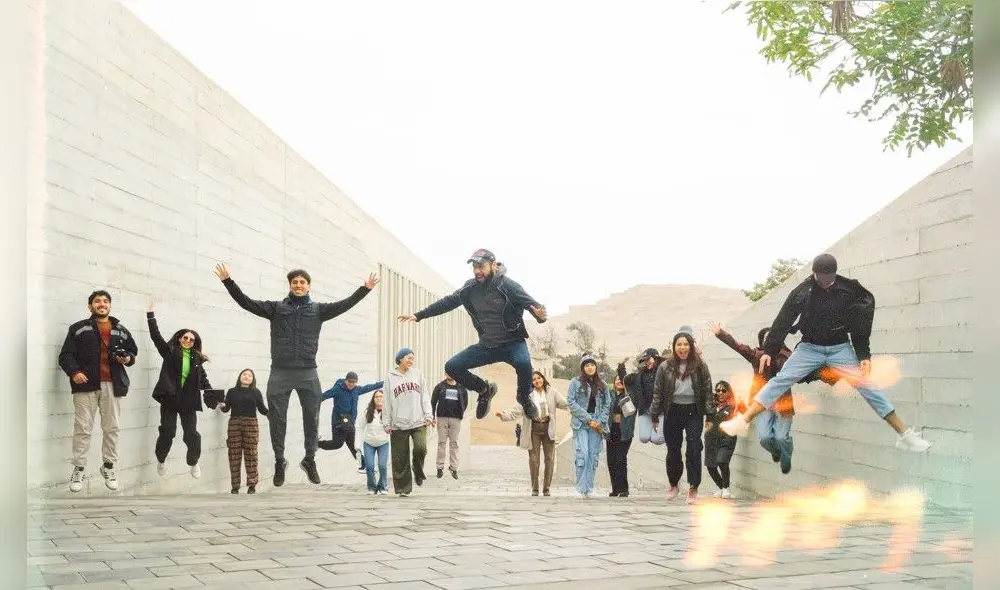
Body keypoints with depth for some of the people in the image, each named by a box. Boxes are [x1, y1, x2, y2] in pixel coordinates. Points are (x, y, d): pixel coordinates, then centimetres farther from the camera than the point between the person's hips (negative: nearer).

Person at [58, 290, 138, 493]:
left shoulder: (121, 330, 14)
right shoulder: (78, 328, 5)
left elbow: (133, 350, 23)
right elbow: (66, 355, 0)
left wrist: (128, 358, 0)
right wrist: (74, 371, -17)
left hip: (112, 385, 3)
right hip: (86, 384, -3)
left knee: (112, 427, 5)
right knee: (82, 428, -1)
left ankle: (108, 466, 17)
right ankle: (78, 469, 7)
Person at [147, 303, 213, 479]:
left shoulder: (196, 359, 9)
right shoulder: (170, 351, 4)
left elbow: (203, 380, 8)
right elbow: (156, 336, -2)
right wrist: (151, 316, -6)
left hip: (188, 401, 2)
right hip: (169, 398, -2)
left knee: (192, 434, 0)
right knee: (167, 432, 0)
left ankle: (193, 463, 21)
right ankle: (161, 460, 24)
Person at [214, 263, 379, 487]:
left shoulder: (318, 309, 9)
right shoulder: (276, 308, 8)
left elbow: (344, 305, 0)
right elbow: (247, 302, 3)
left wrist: (365, 289, -10)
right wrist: (228, 281, -6)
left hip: (307, 373, 0)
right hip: (280, 373, 0)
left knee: (312, 418, 5)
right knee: (277, 419, 5)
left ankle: (310, 459, 23)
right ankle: (279, 462, 20)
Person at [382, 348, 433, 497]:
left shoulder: (418, 374, 10)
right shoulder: (390, 378, 5)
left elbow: (425, 396, 9)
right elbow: (387, 402, 5)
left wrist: (428, 415, -1)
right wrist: (387, 423, 1)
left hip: (418, 422, 1)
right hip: (398, 424, -1)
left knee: (421, 448, -18)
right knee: (400, 459, 1)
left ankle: (418, 472, 11)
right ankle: (403, 488, 11)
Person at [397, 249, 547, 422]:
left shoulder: (506, 285, -15)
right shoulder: (470, 288, -1)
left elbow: (530, 302, -21)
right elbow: (447, 302, 8)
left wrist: (541, 315, -45)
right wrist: (419, 315, 8)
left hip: (512, 343, -5)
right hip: (487, 346, 5)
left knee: (523, 362, -36)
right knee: (452, 367, -5)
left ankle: (524, 397, -4)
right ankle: (484, 390, 19)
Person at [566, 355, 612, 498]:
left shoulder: (602, 384, 13)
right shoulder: (576, 382, 3)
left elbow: (607, 404, 11)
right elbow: (571, 402, -4)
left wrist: (600, 421, -4)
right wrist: (588, 419, -9)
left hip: (597, 424, 3)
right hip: (580, 423, -3)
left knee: (593, 456, 1)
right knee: (582, 454, -14)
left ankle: (589, 488, 6)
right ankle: (582, 487, -8)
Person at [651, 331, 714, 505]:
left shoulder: (700, 366, -3)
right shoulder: (665, 367, -3)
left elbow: (707, 391, 0)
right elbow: (657, 393, 2)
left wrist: (710, 415, -3)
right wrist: (655, 416, 3)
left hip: (694, 412, -1)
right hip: (673, 412, 1)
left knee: (694, 449, -9)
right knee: (673, 450, 11)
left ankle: (693, 488, -4)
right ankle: (673, 485, 29)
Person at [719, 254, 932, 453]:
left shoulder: (849, 291, -10)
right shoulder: (802, 291, -11)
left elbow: (858, 326, -2)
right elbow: (782, 322, -5)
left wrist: (864, 355, -8)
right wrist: (768, 351, -7)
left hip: (840, 348, 0)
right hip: (810, 347, 0)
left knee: (866, 385, -9)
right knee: (780, 380, -14)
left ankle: (904, 434, -6)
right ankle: (743, 422, -18)